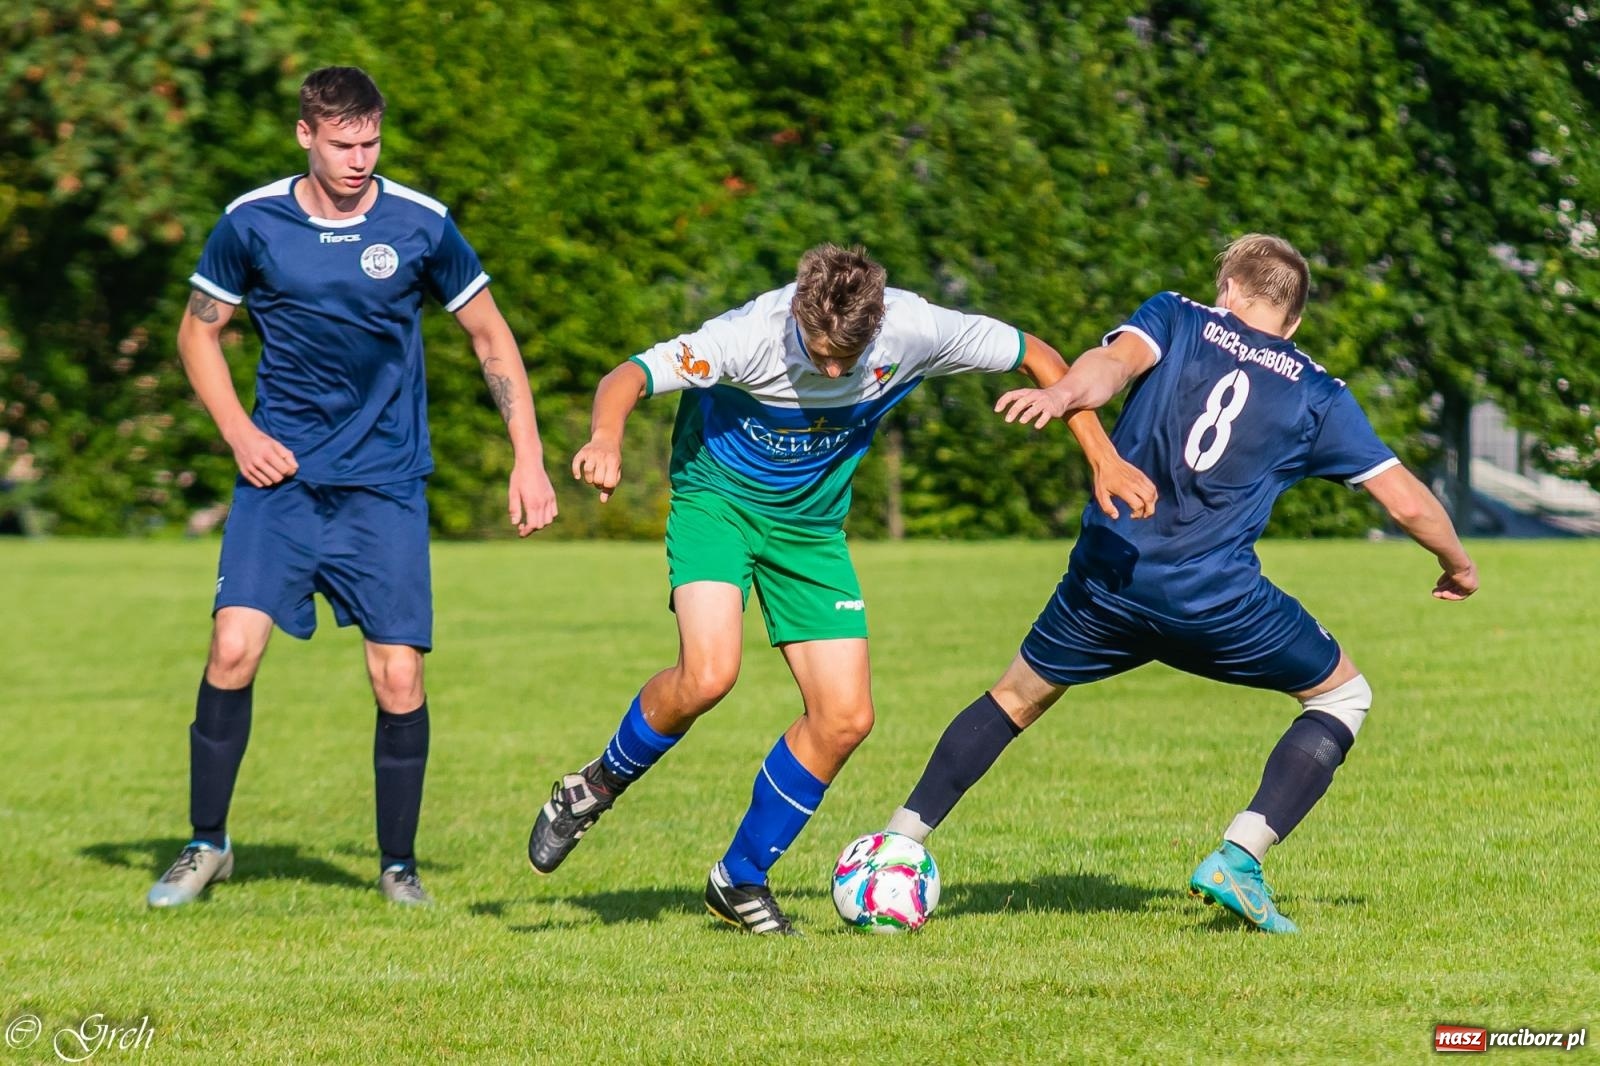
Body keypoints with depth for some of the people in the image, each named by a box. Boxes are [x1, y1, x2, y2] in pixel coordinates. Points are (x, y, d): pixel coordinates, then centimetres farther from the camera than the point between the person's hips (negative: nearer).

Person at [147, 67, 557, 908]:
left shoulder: (420, 224, -3)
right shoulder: (252, 222, -3)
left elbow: (490, 336, 8)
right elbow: (199, 332, 11)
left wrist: (528, 458, 3)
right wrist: (239, 433, -4)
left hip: (386, 484, 0)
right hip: (279, 476, 0)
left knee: (398, 675, -5)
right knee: (233, 647, -14)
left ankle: (398, 863, 13)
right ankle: (207, 844, 3)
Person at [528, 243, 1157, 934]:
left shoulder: (912, 330, -21)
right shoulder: (753, 335, -29)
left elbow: (1034, 356, -6)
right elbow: (632, 377, -31)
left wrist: (1103, 461, -8)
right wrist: (606, 440, -53)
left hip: (811, 524, 4)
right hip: (718, 496, -4)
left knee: (845, 718, -6)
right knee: (707, 675, -28)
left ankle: (740, 879, 12)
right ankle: (597, 787, 0)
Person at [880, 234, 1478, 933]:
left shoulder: (1177, 318, 12)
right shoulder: (1317, 395, 11)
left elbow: (1118, 359, -12)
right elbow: (1407, 502, 11)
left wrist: (1064, 394, -32)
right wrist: (1458, 565, 29)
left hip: (1106, 578, 2)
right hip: (1215, 600, -2)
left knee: (1017, 697, 26)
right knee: (1343, 696, 18)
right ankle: (1238, 858, 0)